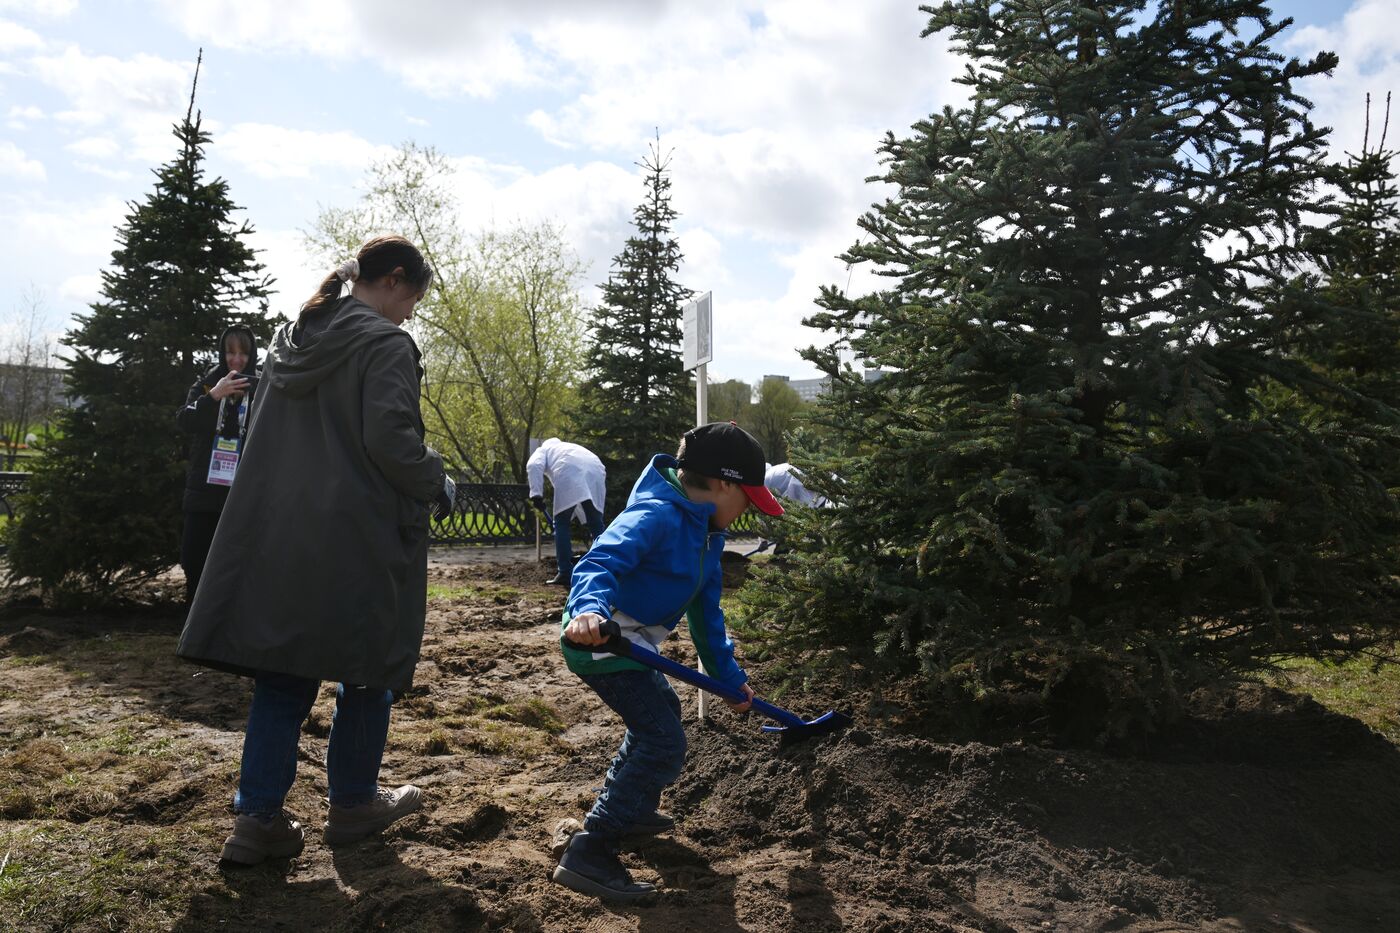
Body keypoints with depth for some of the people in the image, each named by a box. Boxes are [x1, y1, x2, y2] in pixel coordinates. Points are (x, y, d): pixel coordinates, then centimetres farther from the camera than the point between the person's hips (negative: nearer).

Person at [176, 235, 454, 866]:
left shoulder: (290, 340, 15)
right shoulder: (385, 345, -11)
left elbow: (264, 436, 18)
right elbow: (391, 439, -20)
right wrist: (436, 485, -4)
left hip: (278, 536, 7)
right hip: (360, 539, -7)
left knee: (282, 675, 11)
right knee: (367, 670, 10)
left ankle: (258, 818, 10)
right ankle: (353, 804, 22)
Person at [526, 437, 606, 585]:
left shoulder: (544, 449, 31)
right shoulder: (574, 447, 45)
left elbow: (533, 465, 5)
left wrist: (536, 494, -1)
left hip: (569, 475, -4)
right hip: (595, 474, 4)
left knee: (561, 524, 10)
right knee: (596, 526, 15)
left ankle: (565, 573, 6)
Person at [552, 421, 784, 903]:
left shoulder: (706, 535, 9)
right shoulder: (656, 516, -22)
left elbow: (706, 613, 17)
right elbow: (600, 562, -38)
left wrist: (728, 674, 18)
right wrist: (588, 609, -58)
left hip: (631, 642, 11)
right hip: (598, 634, -11)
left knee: (661, 710, 29)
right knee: (664, 742, -15)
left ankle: (626, 809, 46)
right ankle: (588, 854, -11)